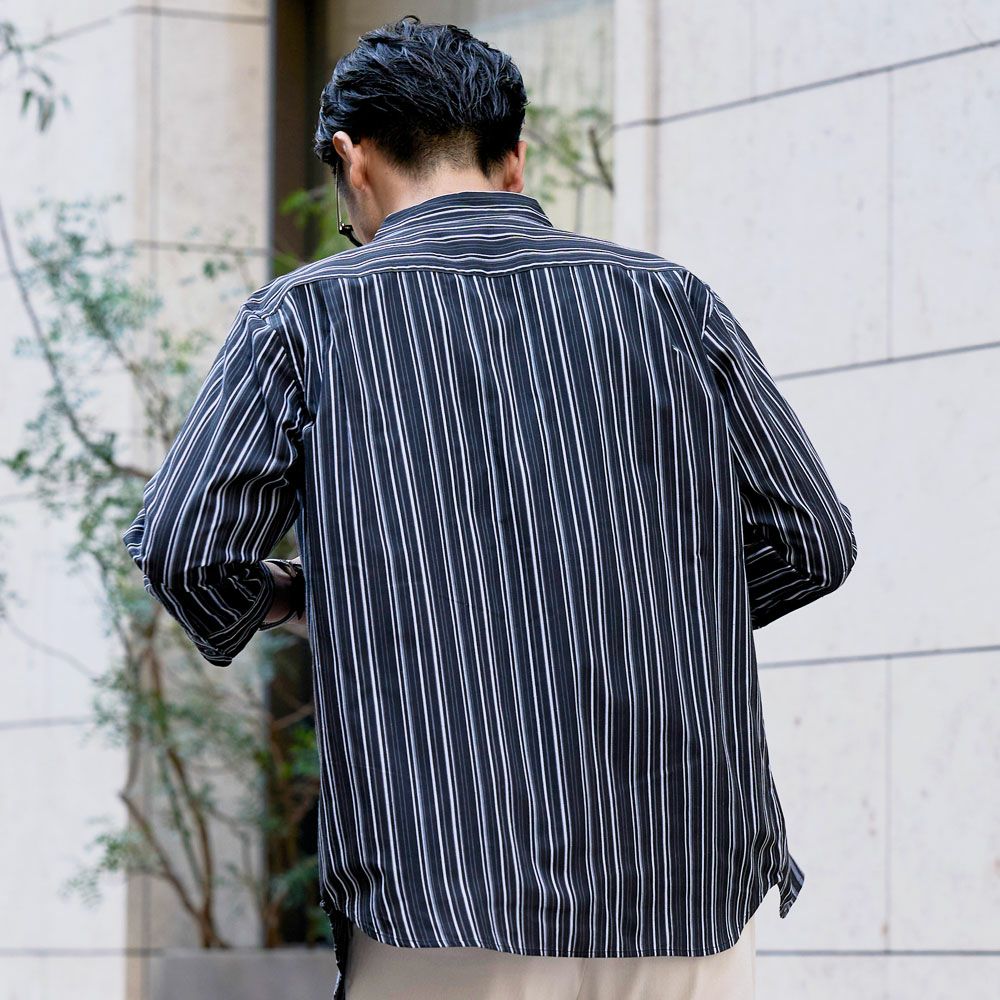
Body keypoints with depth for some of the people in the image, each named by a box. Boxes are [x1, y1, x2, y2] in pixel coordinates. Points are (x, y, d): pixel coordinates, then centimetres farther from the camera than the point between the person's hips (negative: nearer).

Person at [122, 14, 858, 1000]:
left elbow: (185, 548, -6)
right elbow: (812, 542, 9)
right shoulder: (669, 297, 11)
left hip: (444, 894, -2)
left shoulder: (305, 313, 5)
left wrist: (271, 599, 16)